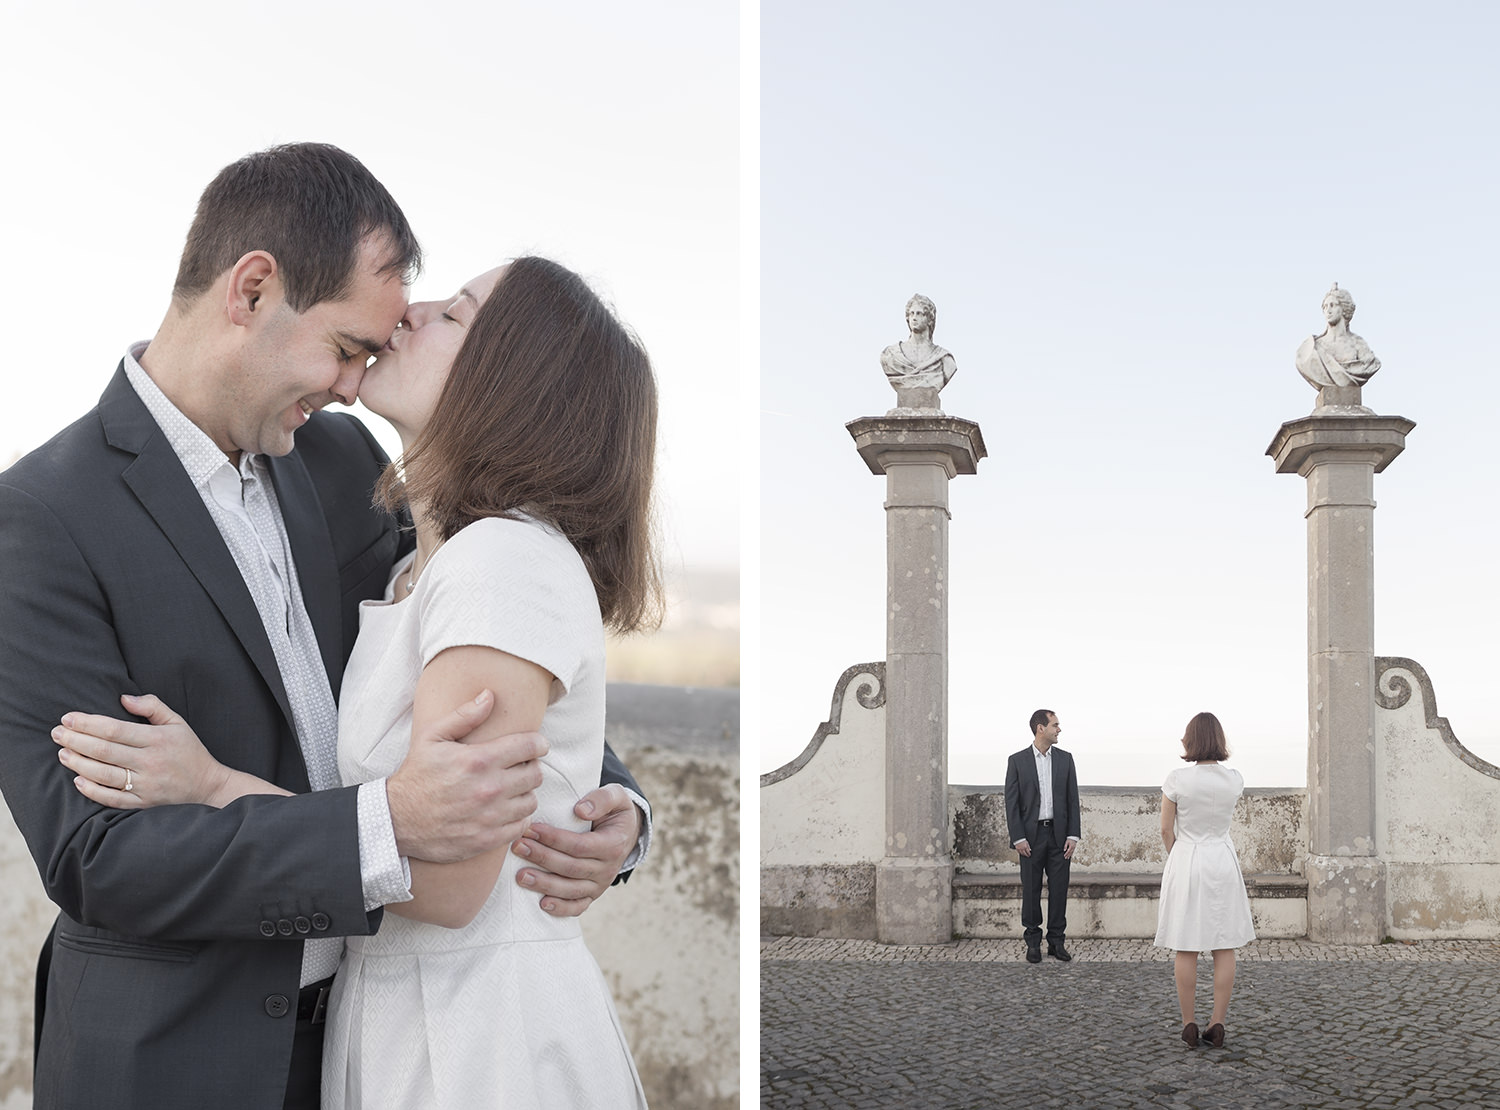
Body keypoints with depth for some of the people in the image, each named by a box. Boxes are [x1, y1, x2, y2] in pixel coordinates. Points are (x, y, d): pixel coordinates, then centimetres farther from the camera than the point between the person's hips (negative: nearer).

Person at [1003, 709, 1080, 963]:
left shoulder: (1064, 759, 7)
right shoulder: (1017, 761, -1)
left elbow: (1072, 799, 6)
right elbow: (1011, 802, -2)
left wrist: (1073, 835, -2)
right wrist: (1018, 838, -10)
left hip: (1059, 834, 2)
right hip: (1031, 835, -2)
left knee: (1059, 889, 3)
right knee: (1031, 890, 3)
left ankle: (1056, 941, 12)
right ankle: (1033, 942, 11)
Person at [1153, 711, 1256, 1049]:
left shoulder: (1177, 779, -11)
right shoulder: (1234, 779, -2)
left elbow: (1166, 830, -3)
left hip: (1185, 862, -2)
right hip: (1223, 862, 2)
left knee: (1186, 949, 4)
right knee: (1225, 948, 7)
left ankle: (1188, 1025, 7)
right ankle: (1218, 1025, 5)